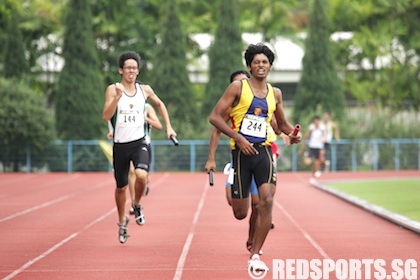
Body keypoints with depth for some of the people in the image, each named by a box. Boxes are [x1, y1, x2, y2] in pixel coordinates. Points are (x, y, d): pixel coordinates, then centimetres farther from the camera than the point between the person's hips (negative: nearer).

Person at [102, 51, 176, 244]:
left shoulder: (145, 90, 5)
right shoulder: (113, 90, -4)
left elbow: (159, 104, 25)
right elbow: (106, 117, -14)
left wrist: (168, 126, 19)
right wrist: (118, 96, -25)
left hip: (139, 142, 0)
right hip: (120, 144, 0)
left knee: (141, 175, -26)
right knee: (121, 186, 10)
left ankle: (137, 206, 3)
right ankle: (122, 222, 34)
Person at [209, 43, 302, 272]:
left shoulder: (275, 93, 11)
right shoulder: (238, 87, -2)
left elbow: (281, 123, 26)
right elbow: (215, 117, -7)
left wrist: (292, 134, 3)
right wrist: (238, 137, -16)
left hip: (263, 151, 3)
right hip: (241, 151, -3)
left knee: (267, 201, -20)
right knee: (240, 213, 2)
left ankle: (255, 256, -11)